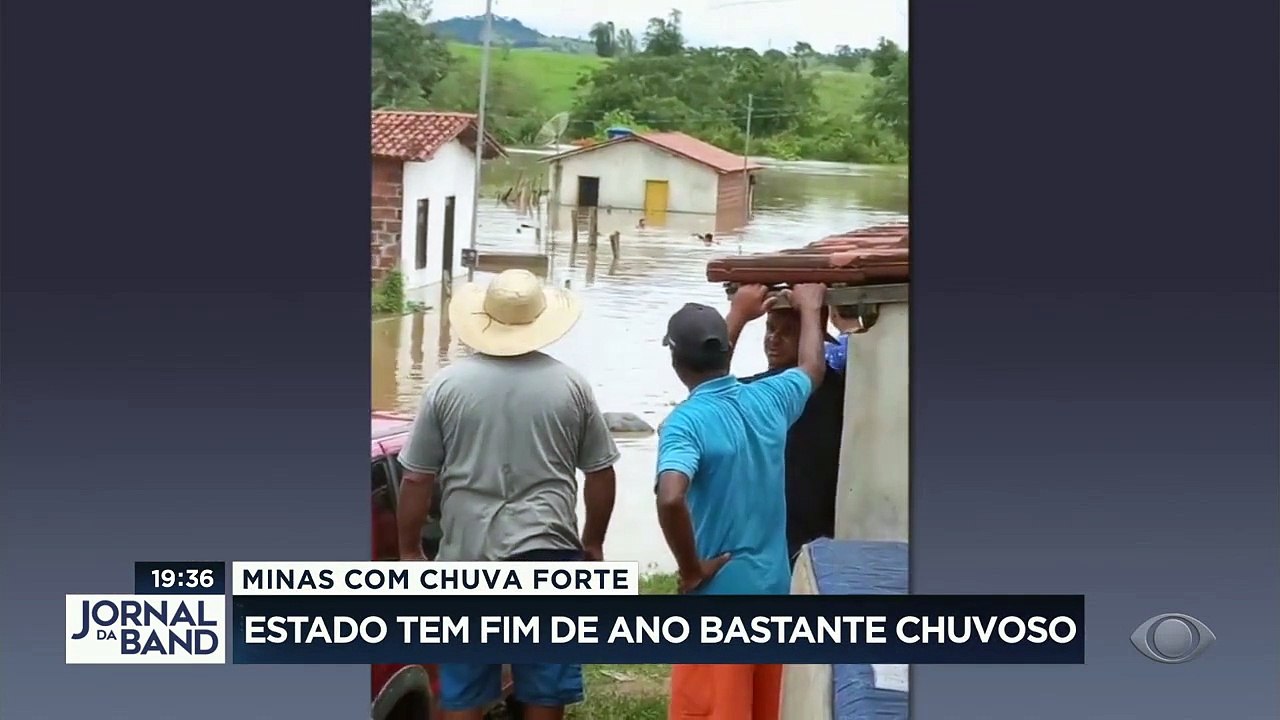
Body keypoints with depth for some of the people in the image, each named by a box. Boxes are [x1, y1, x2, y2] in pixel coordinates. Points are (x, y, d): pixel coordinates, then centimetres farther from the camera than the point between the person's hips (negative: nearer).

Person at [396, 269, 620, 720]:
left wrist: (409, 550, 11)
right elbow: (601, 474, 6)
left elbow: (416, 480, 0)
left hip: (468, 555, 0)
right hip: (548, 552, 1)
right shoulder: (570, 385, 0)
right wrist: (593, 543, 19)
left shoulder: (448, 385, -2)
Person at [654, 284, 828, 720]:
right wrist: (810, 308, 40)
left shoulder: (686, 422, -18)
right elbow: (812, 369, 24)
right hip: (772, 589, 7)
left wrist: (692, 569, -20)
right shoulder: (768, 400, 1)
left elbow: (671, 499, -36)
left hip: (719, 596, -7)